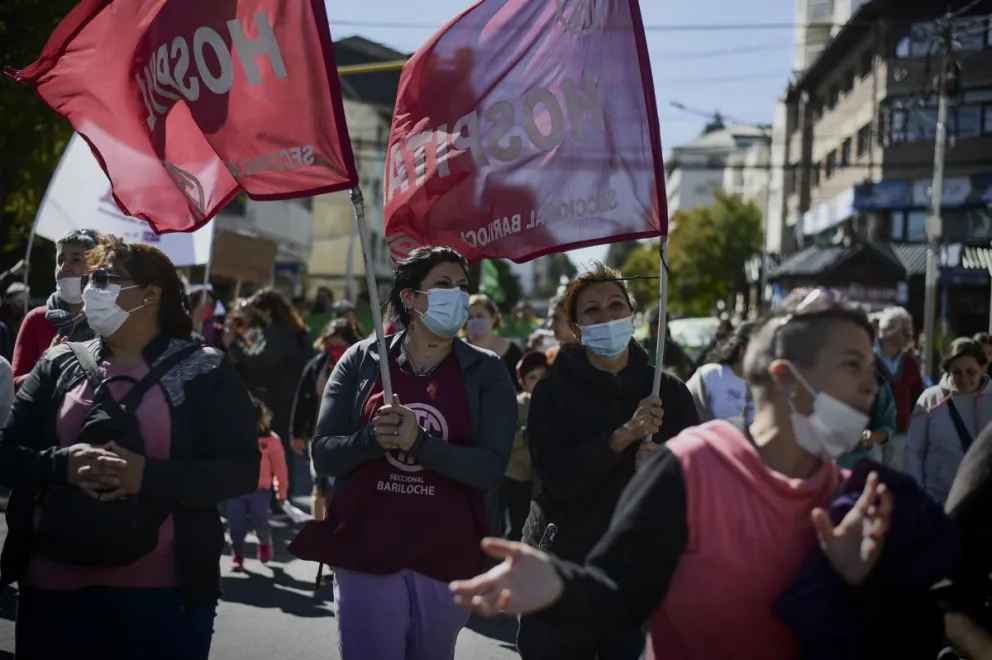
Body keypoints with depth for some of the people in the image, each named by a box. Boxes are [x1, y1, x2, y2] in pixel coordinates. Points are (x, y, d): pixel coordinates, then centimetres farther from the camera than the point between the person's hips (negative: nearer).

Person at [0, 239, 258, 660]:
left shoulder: (204, 371, 0)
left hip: (164, 590, -3)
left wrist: (150, 475, -18)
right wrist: (63, 465, -14)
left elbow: (242, 470, -5)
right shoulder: (59, 365, 10)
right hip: (53, 586, 3)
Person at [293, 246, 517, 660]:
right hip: (364, 553, 0)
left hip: (448, 558, 1)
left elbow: (492, 467, -10)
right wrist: (372, 439, -20)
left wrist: (420, 442, -24)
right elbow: (323, 455, 0)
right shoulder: (361, 360, 2)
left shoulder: (486, 372, 0)